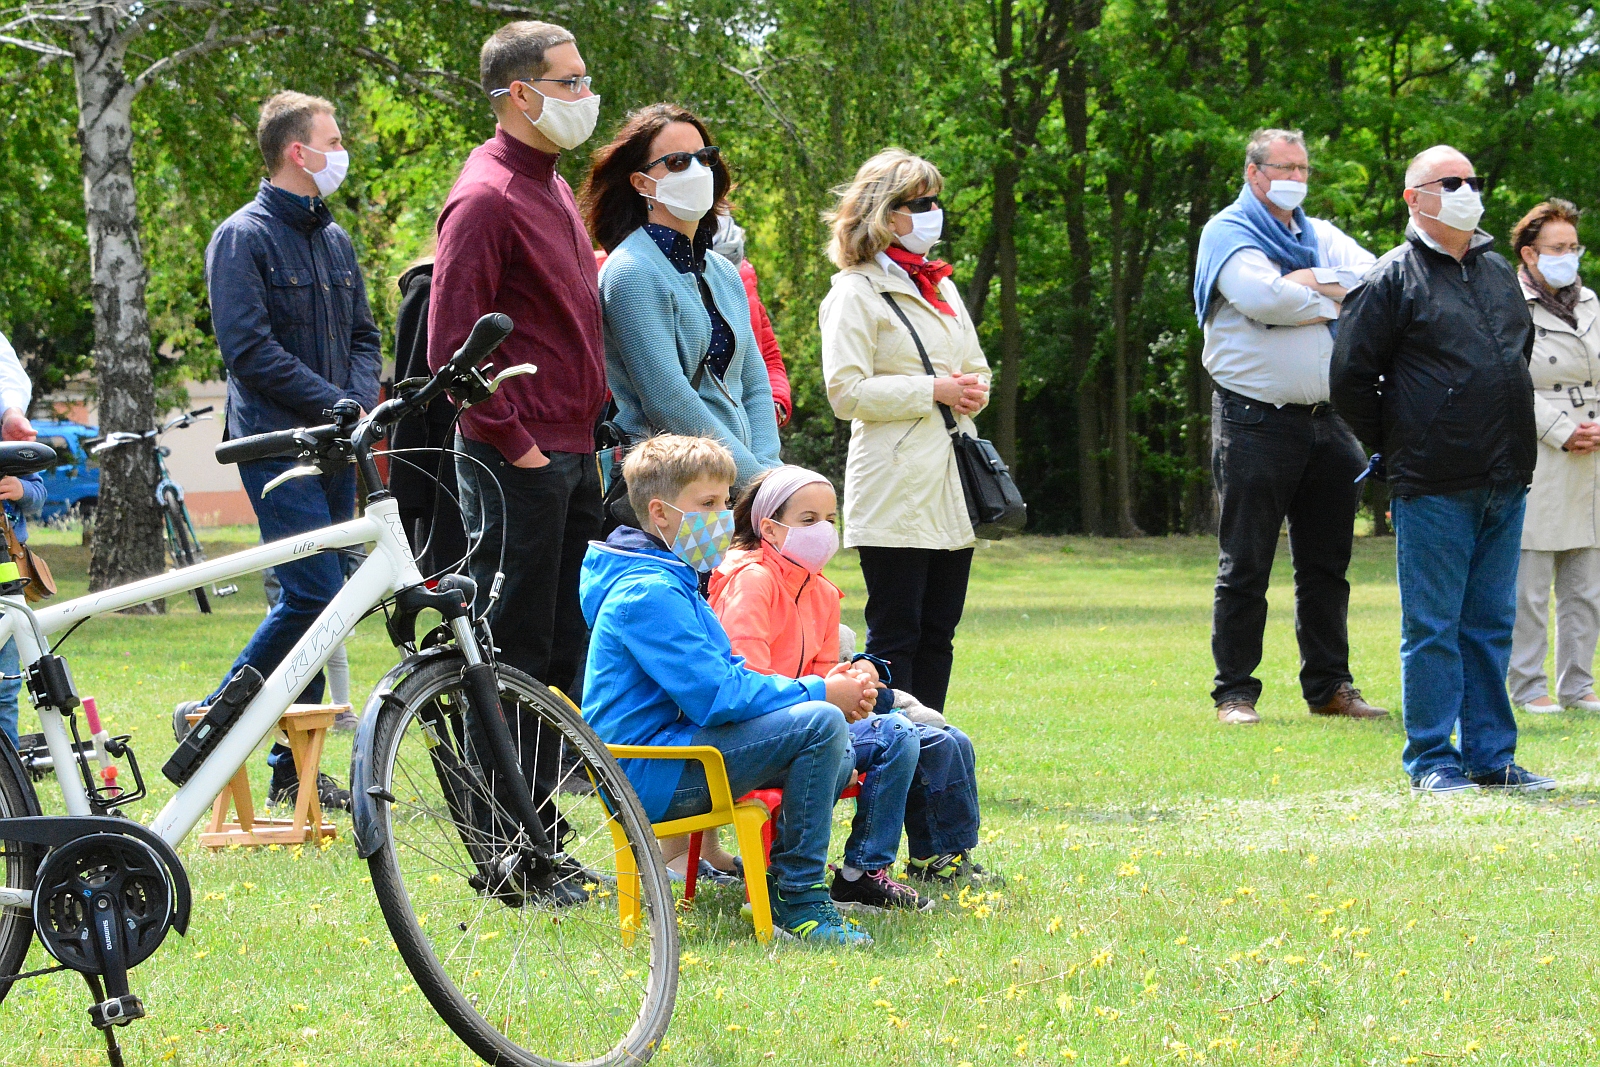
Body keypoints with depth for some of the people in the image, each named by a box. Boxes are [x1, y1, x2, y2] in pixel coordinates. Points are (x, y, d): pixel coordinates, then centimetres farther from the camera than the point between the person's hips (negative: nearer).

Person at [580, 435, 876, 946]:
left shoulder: (668, 582, 18)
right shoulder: (648, 593, -17)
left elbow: (729, 673, 18)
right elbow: (715, 696, -24)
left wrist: (823, 688, 1)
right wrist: (819, 693, -15)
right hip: (651, 774, -11)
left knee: (838, 753, 14)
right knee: (820, 725, -22)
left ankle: (781, 884, 16)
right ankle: (799, 902, -17)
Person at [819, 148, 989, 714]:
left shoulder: (942, 286, 20)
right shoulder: (855, 293, -5)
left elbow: (976, 369, 28)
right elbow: (847, 392, -13)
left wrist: (973, 391, 4)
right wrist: (933, 391, -14)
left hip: (951, 486, 8)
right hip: (895, 490, -8)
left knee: (938, 634, 7)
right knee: (895, 635, -8)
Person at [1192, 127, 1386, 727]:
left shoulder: (1322, 236, 16)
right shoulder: (1228, 232, -1)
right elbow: (1261, 297, -19)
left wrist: (1307, 283, -12)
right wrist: (1331, 300, -6)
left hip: (1325, 421, 6)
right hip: (1255, 423, -6)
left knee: (1326, 564, 10)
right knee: (1245, 567, -3)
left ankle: (1329, 687, 18)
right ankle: (1235, 693, 2)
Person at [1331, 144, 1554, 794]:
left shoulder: (1499, 274, 16)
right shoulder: (1394, 278, -4)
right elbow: (1350, 377, -5)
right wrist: (1397, 449, -1)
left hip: (1505, 485, 6)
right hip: (1433, 489, -6)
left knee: (1492, 624, 9)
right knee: (1432, 628, -2)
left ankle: (1491, 755, 15)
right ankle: (1431, 760, 3)